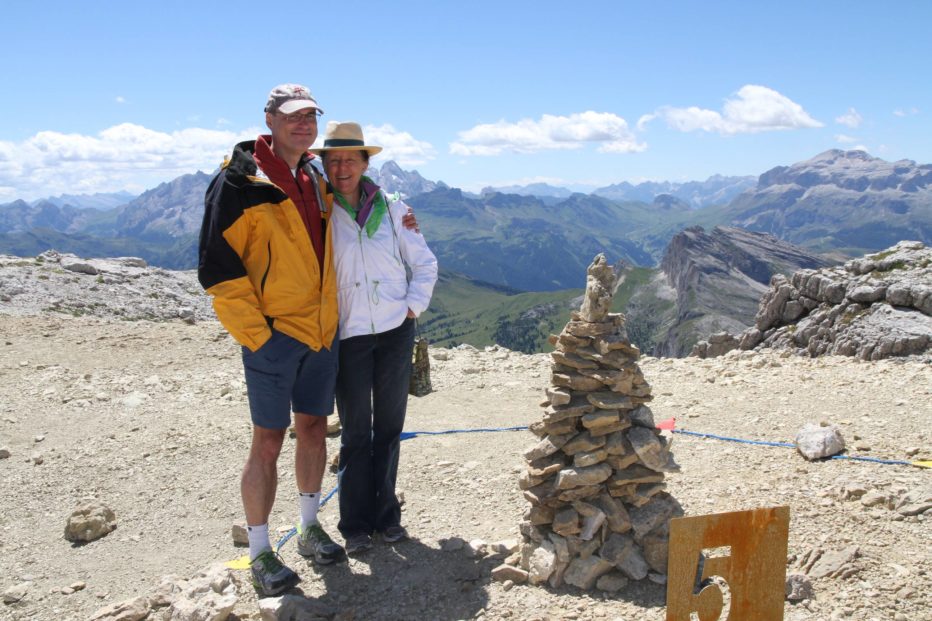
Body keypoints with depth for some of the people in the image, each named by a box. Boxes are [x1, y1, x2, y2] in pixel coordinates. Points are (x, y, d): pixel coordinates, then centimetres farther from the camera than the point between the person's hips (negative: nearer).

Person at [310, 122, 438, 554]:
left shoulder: (391, 210, 3)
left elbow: (425, 263, 11)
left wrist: (414, 305, 2)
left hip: (395, 331, 2)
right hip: (348, 336, -2)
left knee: (389, 426, 10)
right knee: (355, 432, 4)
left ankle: (386, 514, 24)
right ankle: (355, 525, 17)